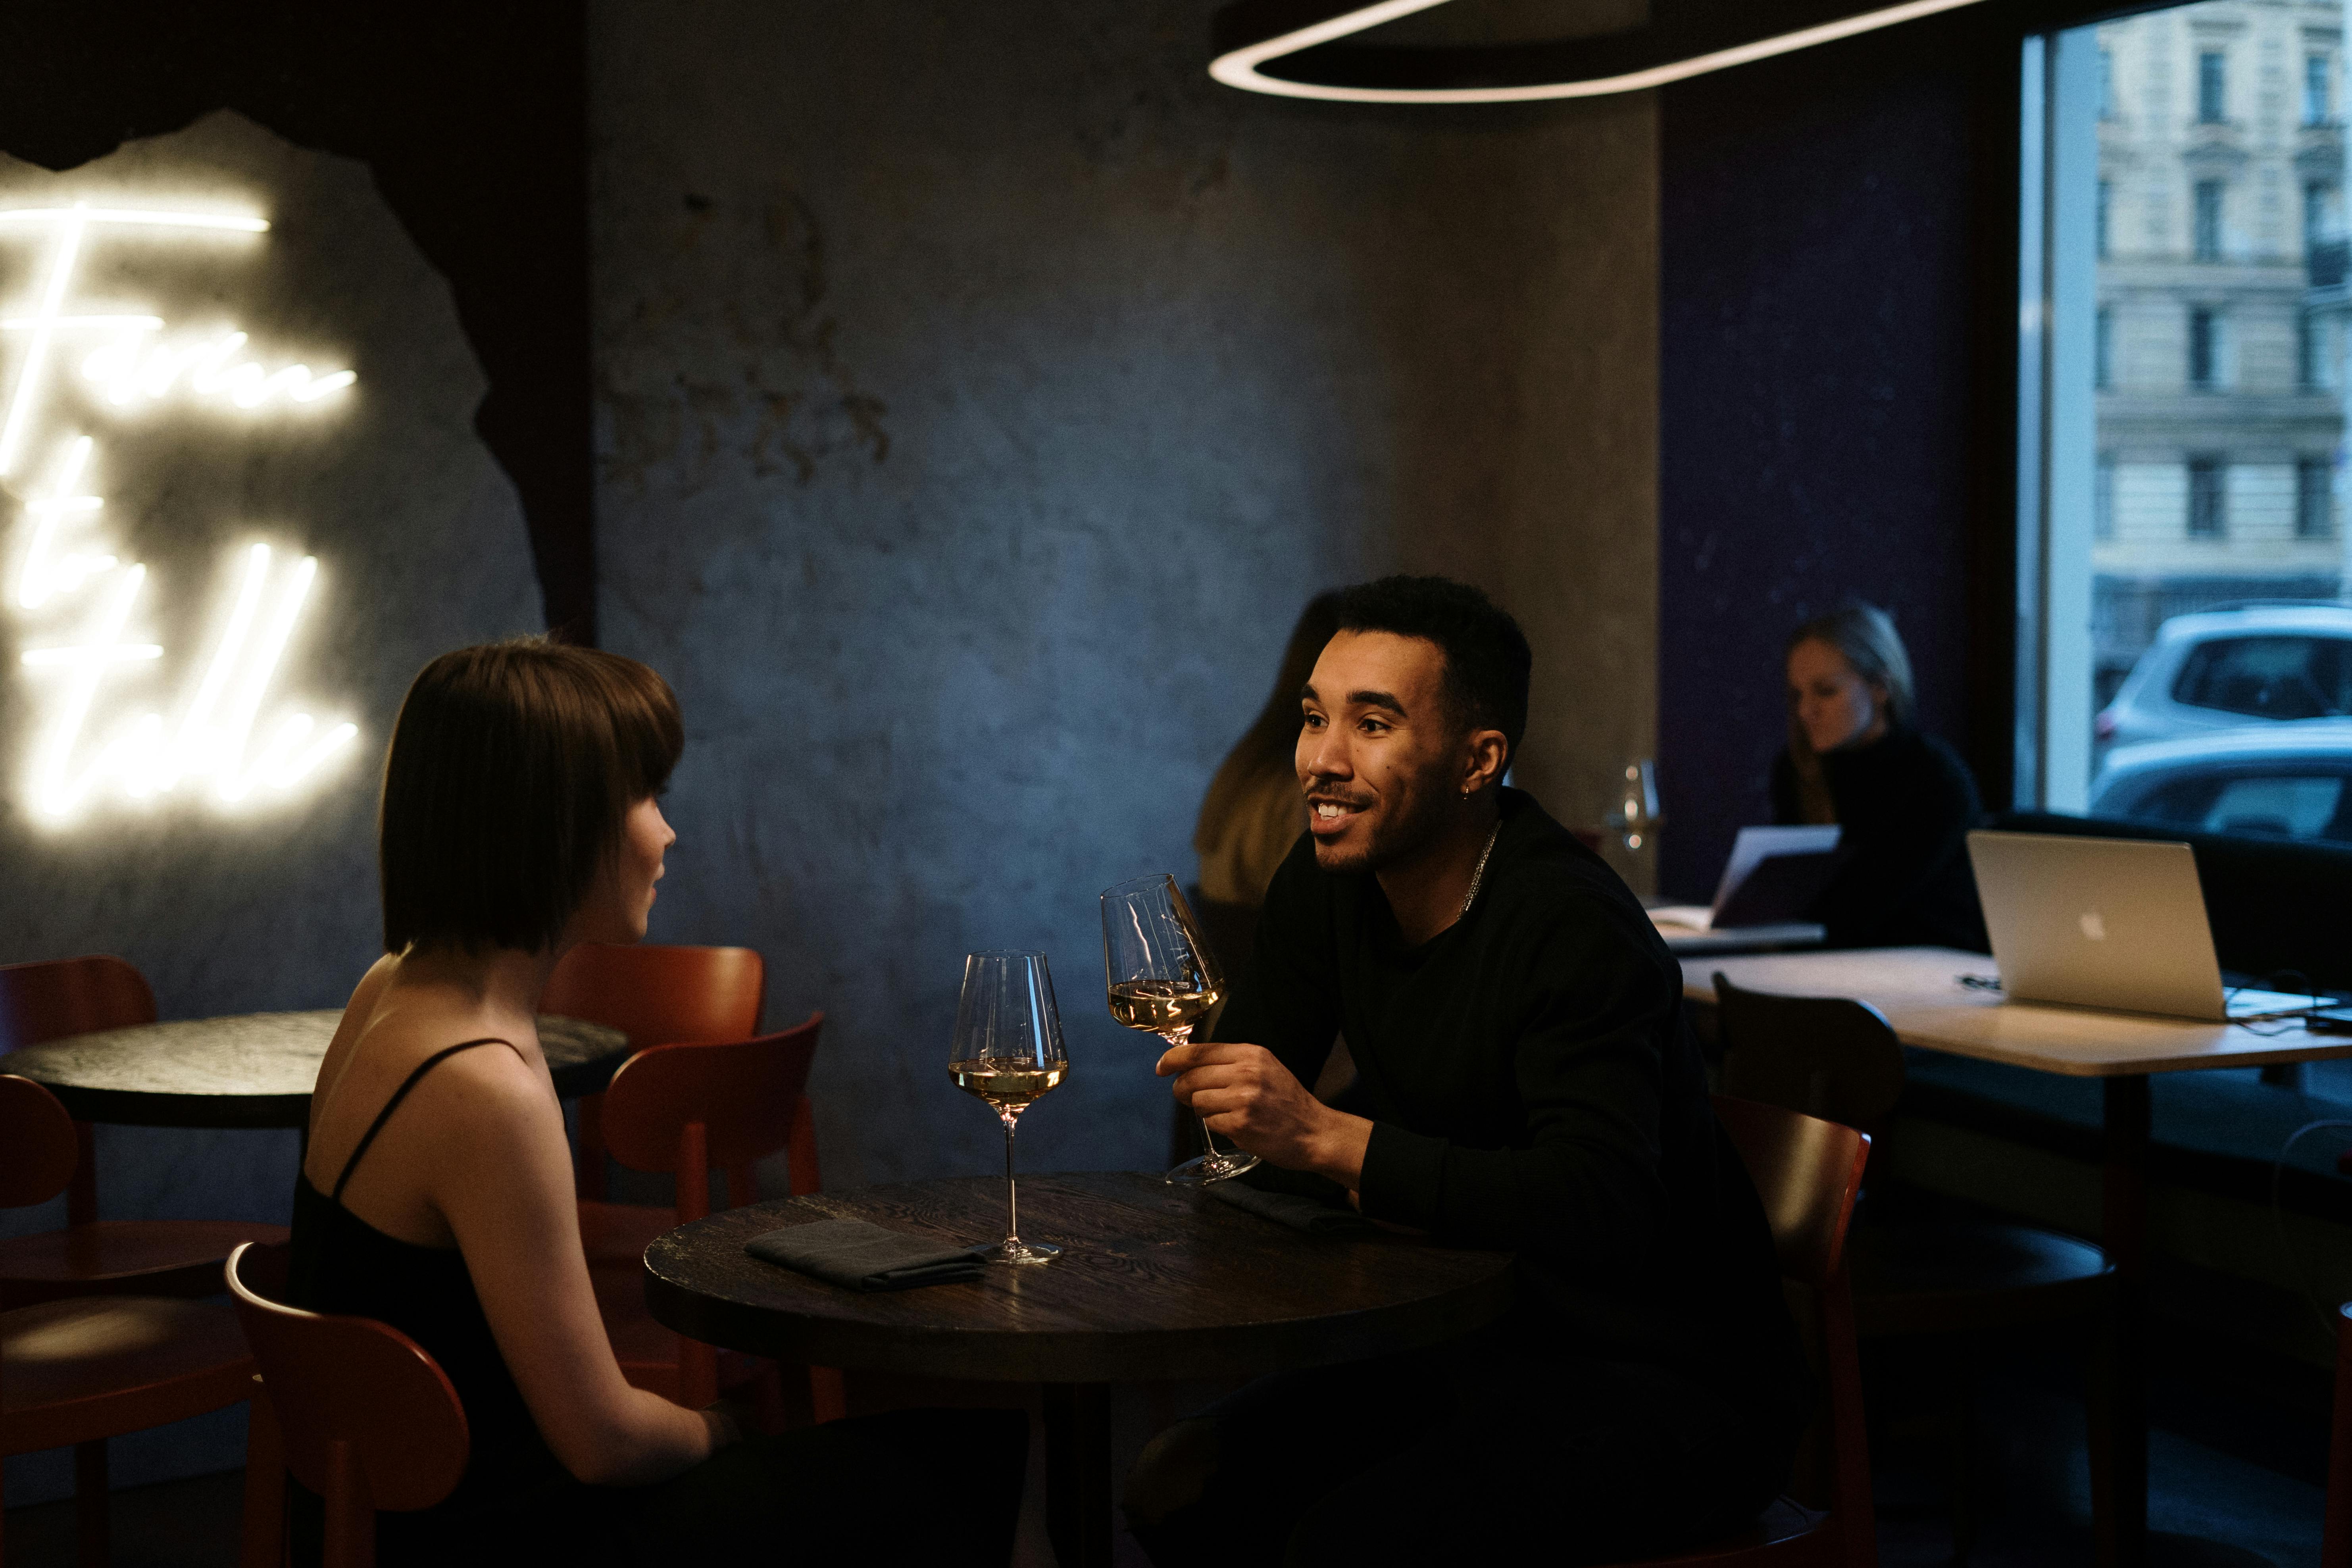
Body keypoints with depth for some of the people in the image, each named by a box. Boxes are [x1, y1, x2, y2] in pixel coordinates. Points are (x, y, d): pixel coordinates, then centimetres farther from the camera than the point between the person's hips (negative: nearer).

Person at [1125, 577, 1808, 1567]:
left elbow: (1602, 1206, -36)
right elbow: (1239, 1128, 9)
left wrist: (1332, 1140, -38)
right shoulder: (1329, 883, 1)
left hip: (1669, 1384, -8)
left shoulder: (1573, 929, -23)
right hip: (1483, 1351, 8)